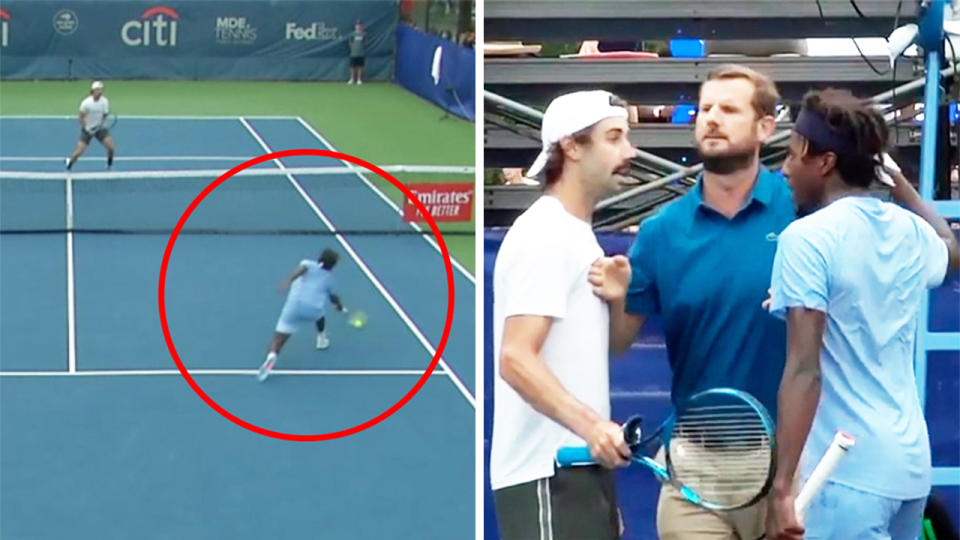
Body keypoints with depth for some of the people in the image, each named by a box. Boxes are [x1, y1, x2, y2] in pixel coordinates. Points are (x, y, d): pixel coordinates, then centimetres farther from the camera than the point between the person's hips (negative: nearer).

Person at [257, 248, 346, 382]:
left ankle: (272, 356, -31)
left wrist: (289, 280, -27)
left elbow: (301, 269, -10)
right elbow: (333, 297, 38)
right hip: (314, 310, 2)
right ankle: (321, 340, 51)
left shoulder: (308, 264, 15)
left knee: (279, 338, -2)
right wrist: (340, 306, 60)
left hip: (295, 305, -2)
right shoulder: (329, 278, 21)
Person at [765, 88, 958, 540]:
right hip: (910, 462, 8)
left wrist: (782, 486, -21)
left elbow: (805, 370, -20)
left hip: (847, 470, -8)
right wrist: (901, 184, 39)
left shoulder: (808, 238, -13)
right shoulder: (912, 231, 8)